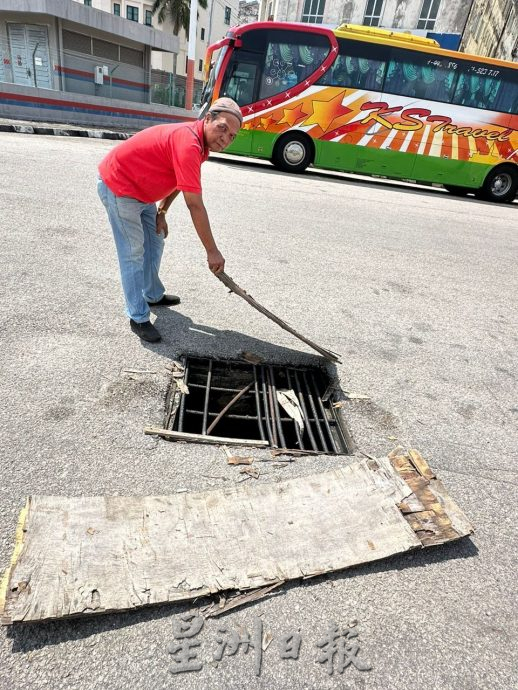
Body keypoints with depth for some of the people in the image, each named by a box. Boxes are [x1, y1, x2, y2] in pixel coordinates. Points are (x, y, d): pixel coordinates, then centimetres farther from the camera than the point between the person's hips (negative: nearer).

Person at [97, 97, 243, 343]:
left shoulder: (198, 141, 1)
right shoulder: (188, 143, -31)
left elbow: (177, 181, 14)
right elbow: (195, 205, -33)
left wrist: (161, 212, 7)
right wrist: (212, 251, -28)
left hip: (141, 189, 10)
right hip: (117, 186, -10)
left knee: (154, 244, 18)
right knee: (133, 253, -9)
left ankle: (153, 295, 37)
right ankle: (138, 318, 0)